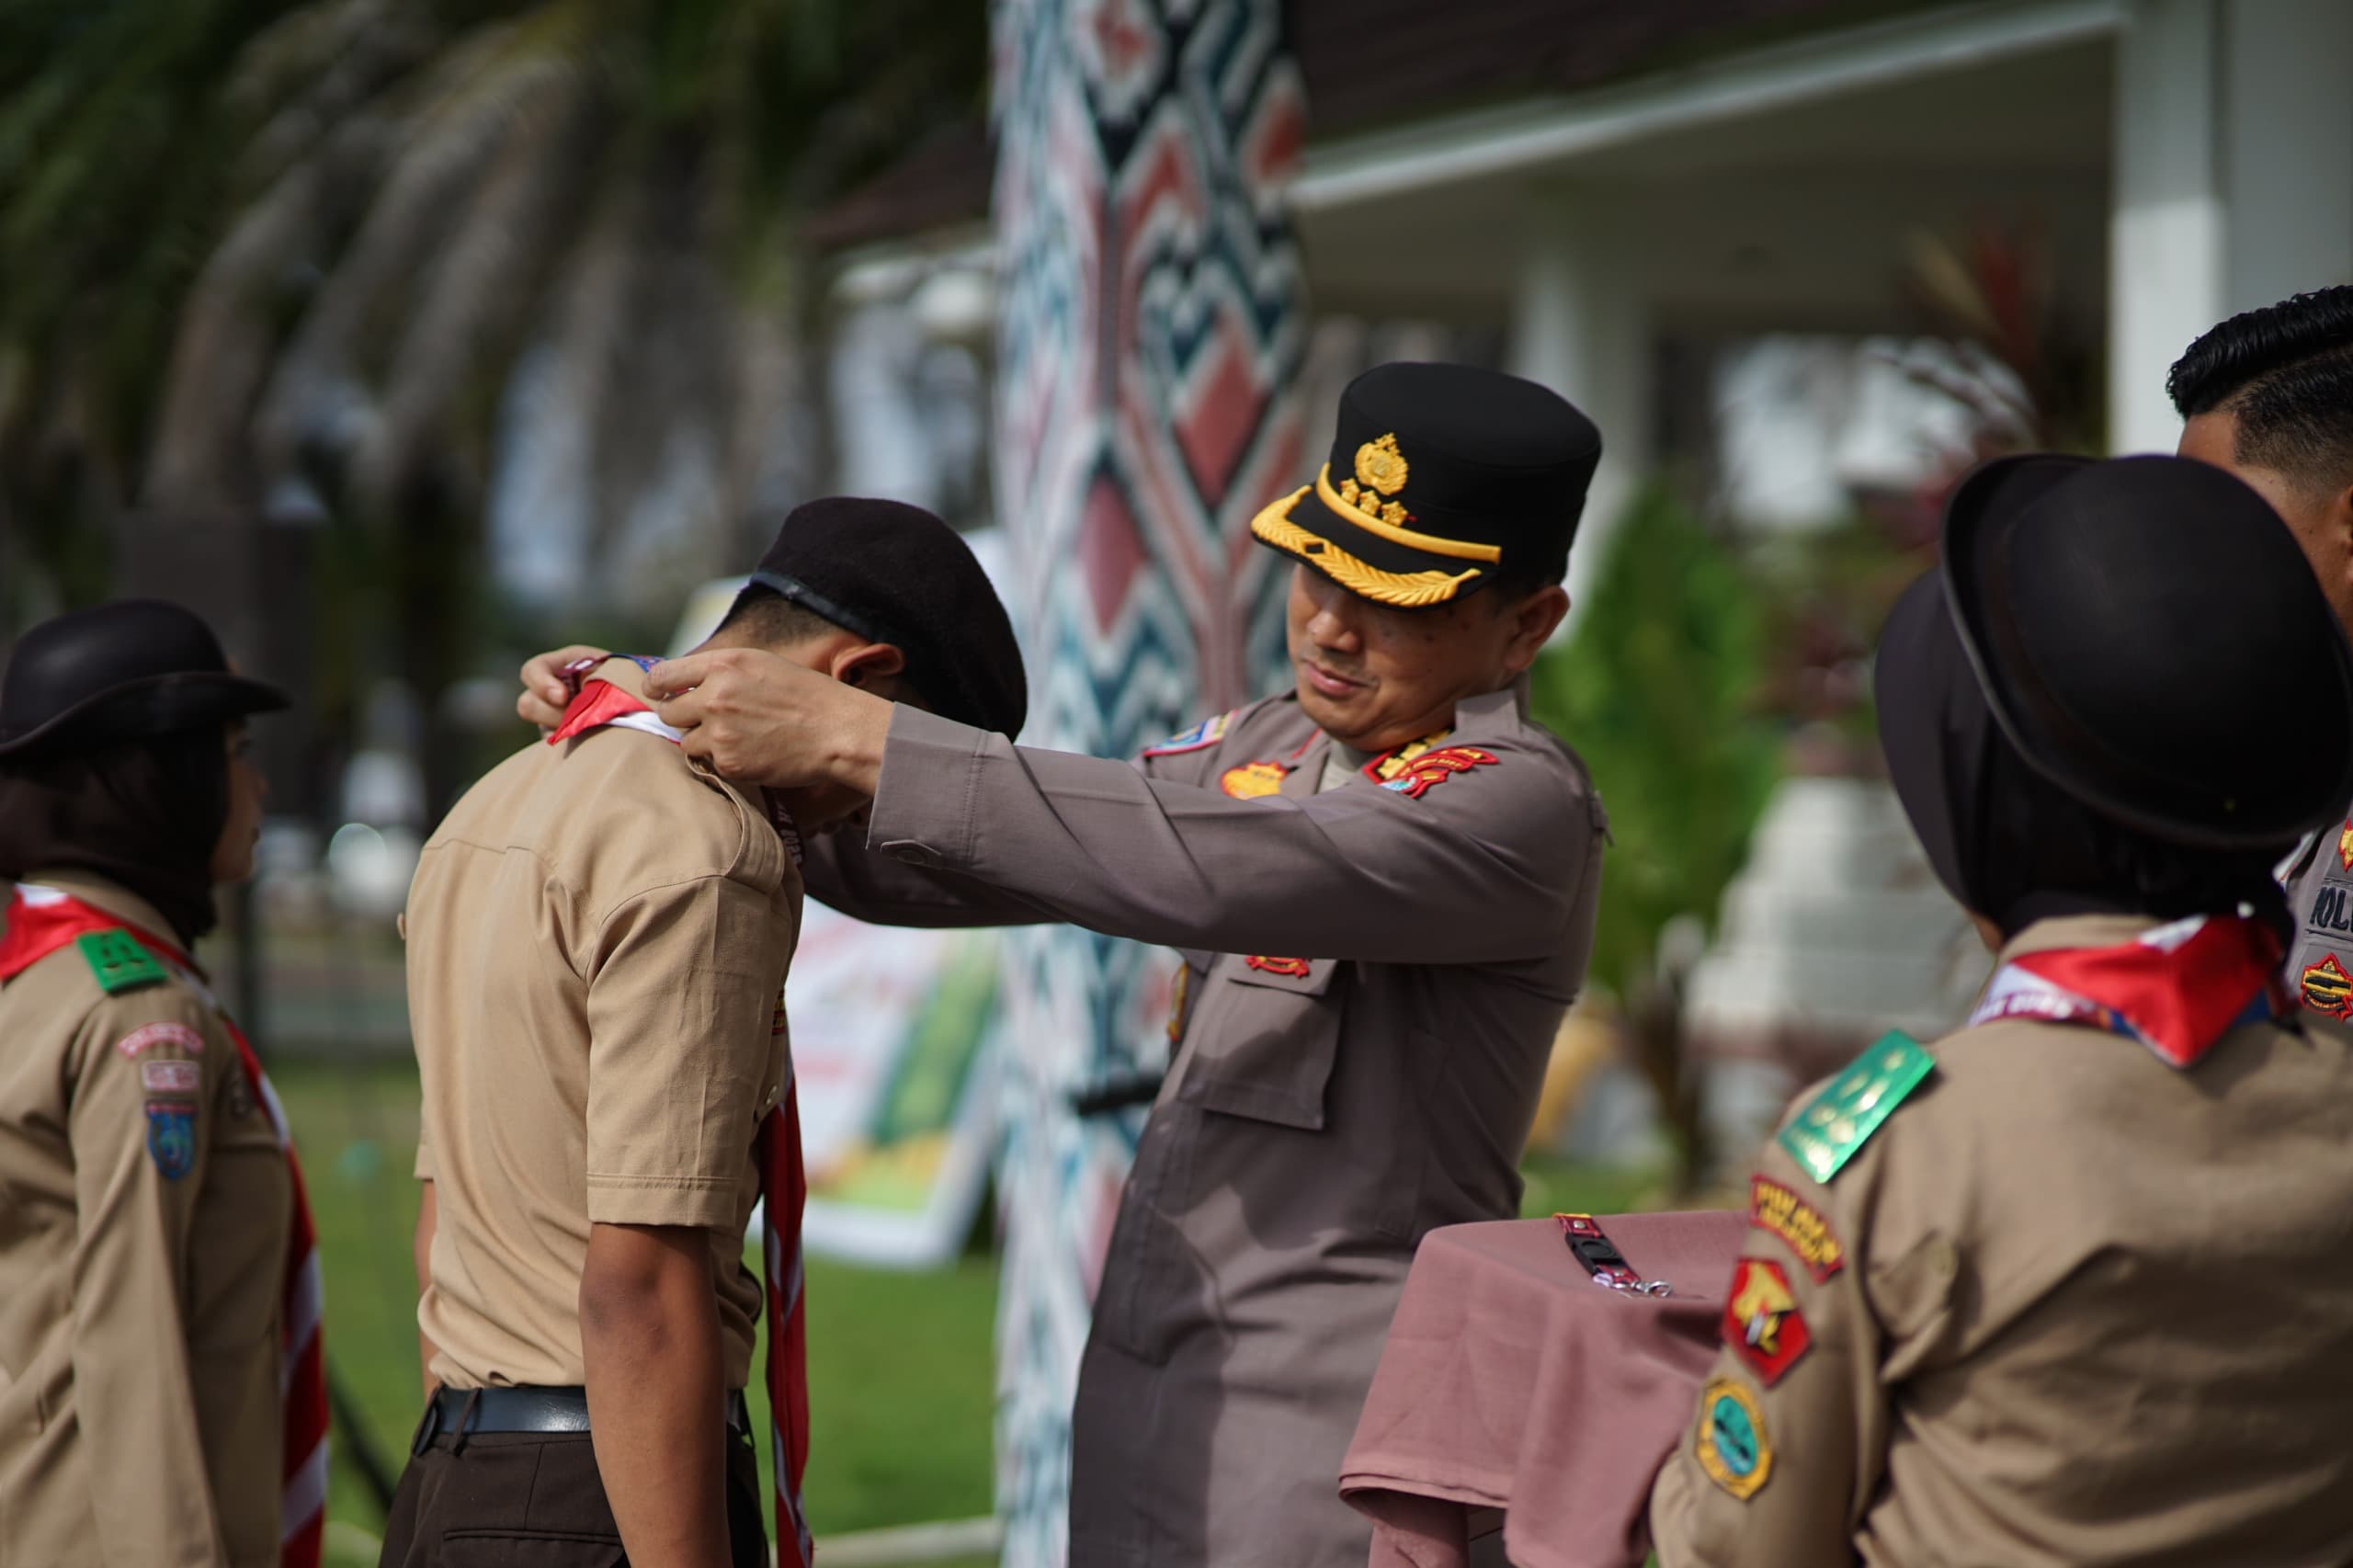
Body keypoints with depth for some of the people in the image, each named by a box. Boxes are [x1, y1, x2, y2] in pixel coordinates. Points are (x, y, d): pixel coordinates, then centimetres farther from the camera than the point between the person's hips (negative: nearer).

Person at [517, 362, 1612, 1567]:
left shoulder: (1521, 808, -13)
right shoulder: (1267, 749, 13)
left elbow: (1204, 868, -28)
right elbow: (932, 865, 15)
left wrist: (852, 736, -28)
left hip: (1332, 1457, -8)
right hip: (1144, 1419, 8)